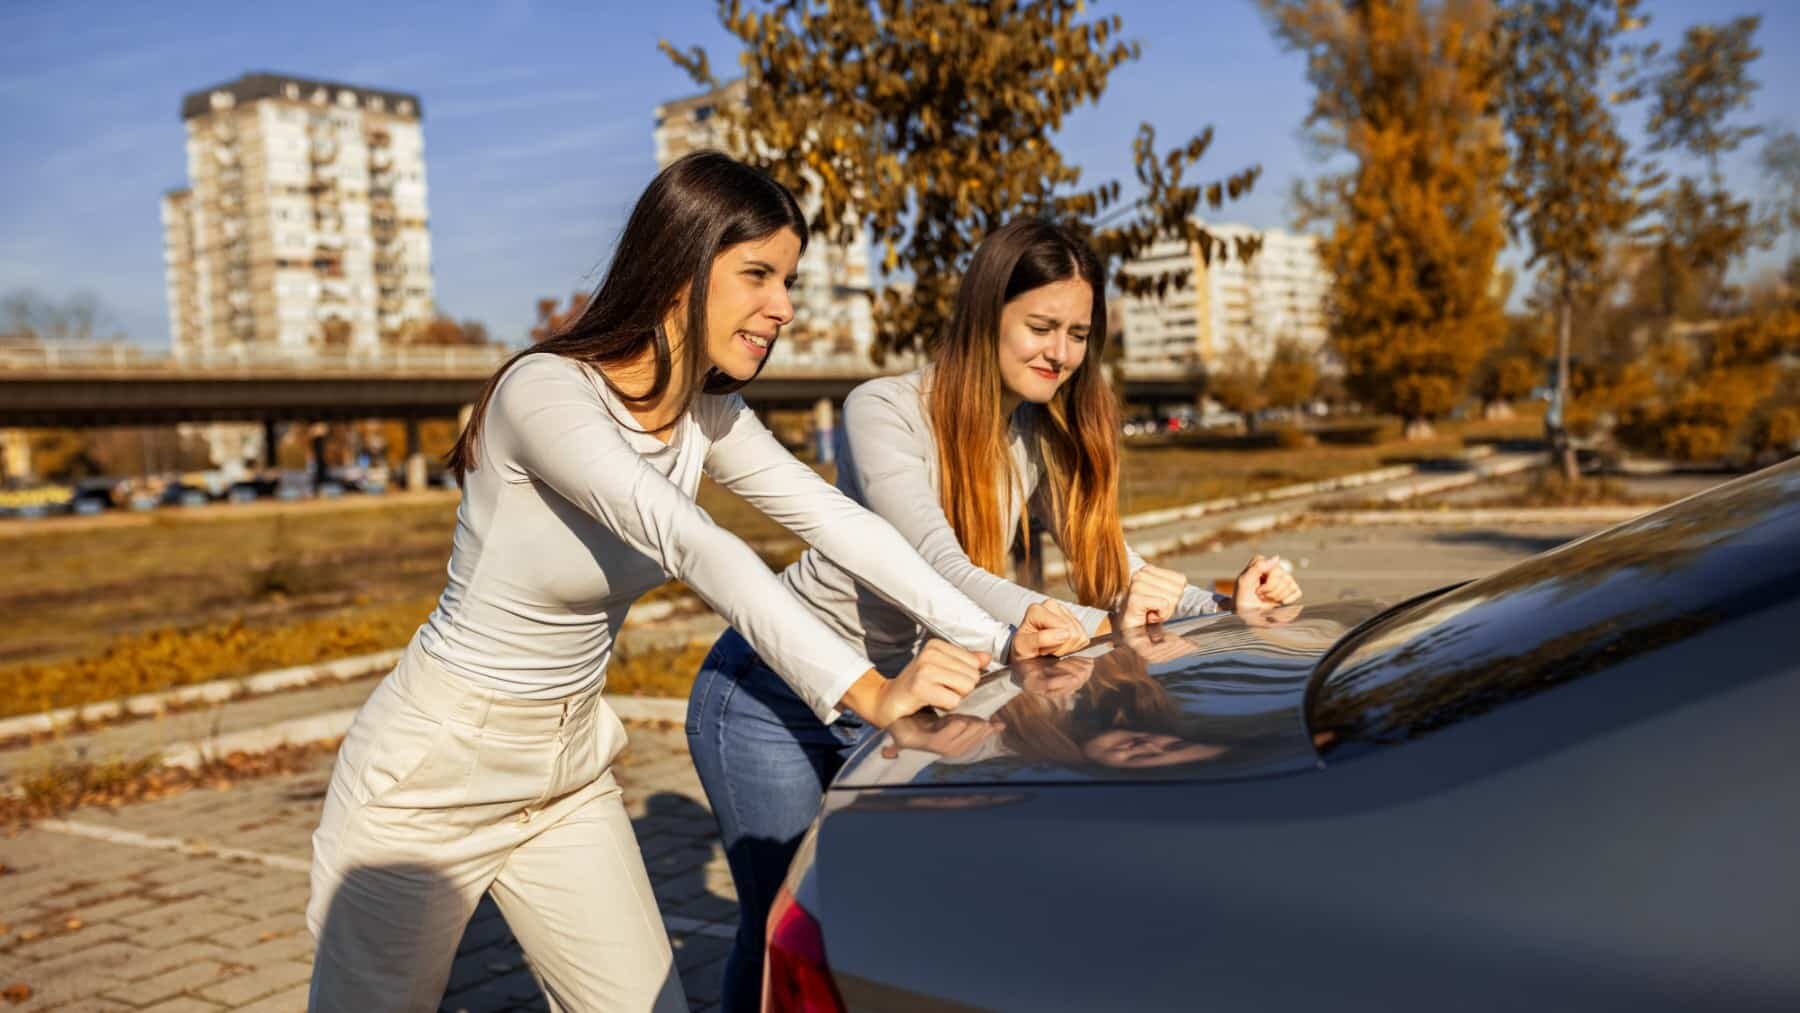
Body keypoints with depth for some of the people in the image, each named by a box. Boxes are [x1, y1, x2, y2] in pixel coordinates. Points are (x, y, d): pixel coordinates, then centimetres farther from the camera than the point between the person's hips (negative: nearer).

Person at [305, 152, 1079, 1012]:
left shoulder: (706, 414, -2)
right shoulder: (547, 392, -26)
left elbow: (837, 520, -8)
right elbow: (695, 548, -39)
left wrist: (996, 639, -19)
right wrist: (868, 692, -47)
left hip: (569, 771, 7)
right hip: (436, 773, -6)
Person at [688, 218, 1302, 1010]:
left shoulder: (1047, 438, -3)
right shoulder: (884, 412, -23)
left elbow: (1119, 572, -8)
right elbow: (941, 575, -34)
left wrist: (1226, 609, -28)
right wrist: (1097, 625, -46)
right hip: (774, 698, -5)